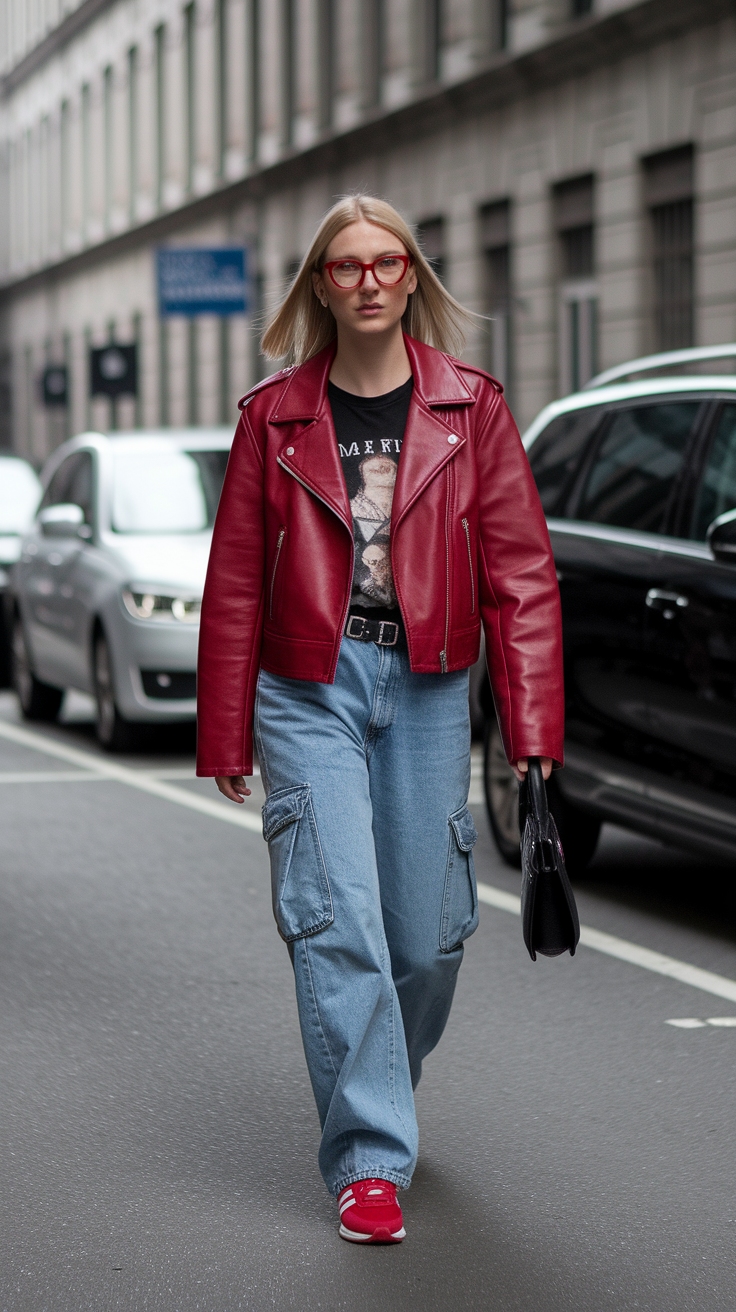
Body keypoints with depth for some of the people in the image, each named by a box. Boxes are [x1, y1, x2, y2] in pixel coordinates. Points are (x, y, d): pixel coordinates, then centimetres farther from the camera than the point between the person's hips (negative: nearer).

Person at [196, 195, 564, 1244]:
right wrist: (226, 736, 5)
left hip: (426, 687, 1)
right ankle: (369, 1160, -7)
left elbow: (520, 570, 0)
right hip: (307, 692, -1)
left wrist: (531, 726, -6)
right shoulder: (275, 416, 2)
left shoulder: (469, 408, 3)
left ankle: (380, 1088, 37)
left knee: (429, 931, 7)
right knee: (337, 919, -12)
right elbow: (235, 584, 6)